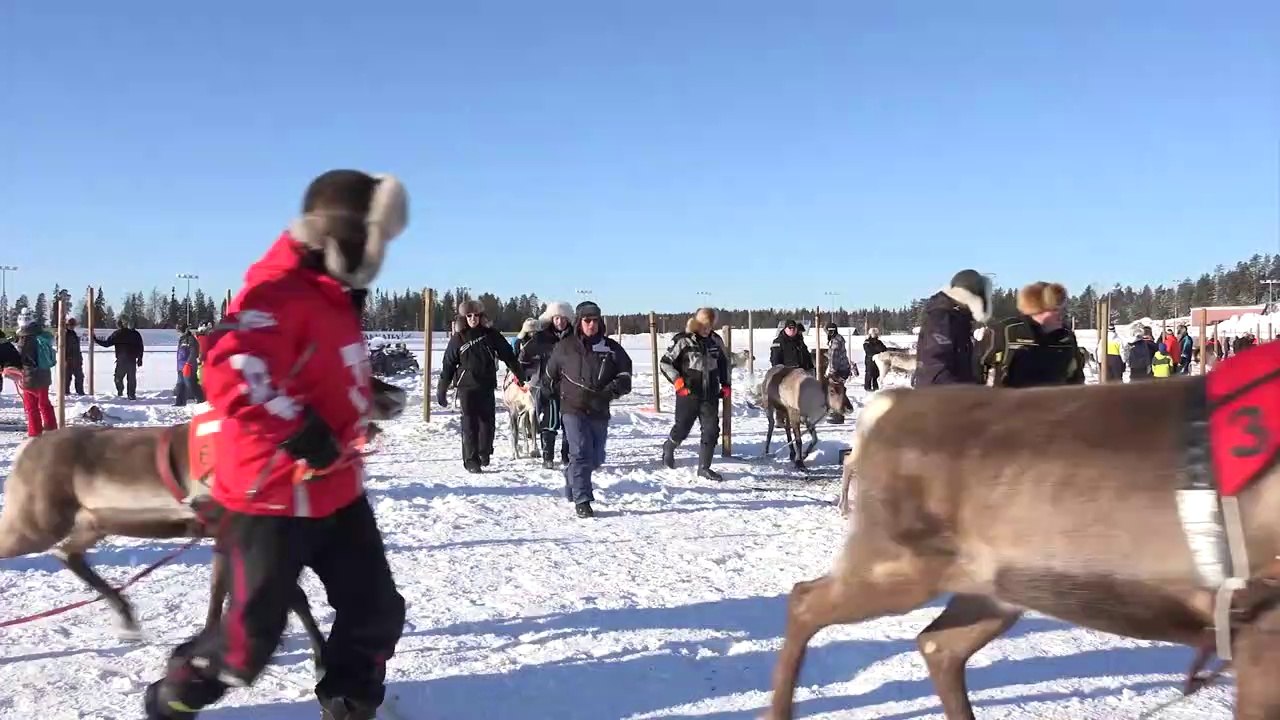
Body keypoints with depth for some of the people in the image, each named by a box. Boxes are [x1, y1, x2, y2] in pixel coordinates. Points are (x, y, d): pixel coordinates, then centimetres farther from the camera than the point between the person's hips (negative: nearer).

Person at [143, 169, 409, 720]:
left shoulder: (334, 297, 12)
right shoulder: (278, 293, -19)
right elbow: (230, 371, -32)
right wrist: (298, 430, -30)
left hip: (335, 491, 9)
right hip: (272, 495, -9)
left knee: (377, 611, 9)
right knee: (252, 635, 3)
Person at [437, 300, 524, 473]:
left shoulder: (490, 334, 3)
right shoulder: (458, 338, 1)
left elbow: (507, 354, 8)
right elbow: (448, 365, 3)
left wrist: (519, 374, 8)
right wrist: (441, 390, 2)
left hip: (487, 386, 2)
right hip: (467, 387, -1)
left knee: (487, 421, 5)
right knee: (470, 424, -3)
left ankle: (484, 452, 25)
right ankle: (471, 460, 4)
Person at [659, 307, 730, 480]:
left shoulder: (716, 340, 6)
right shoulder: (683, 340, -9)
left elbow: (724, 362, 21)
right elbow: (665, 362, -5)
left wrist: (726, 384, 16)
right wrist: (678, 381, -14)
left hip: (710, 394, 4)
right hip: (688, 394, -4)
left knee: (711, 430, -2)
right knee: (682, 428, 8)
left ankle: (704, 467, 7)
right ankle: (669, 446, 40)